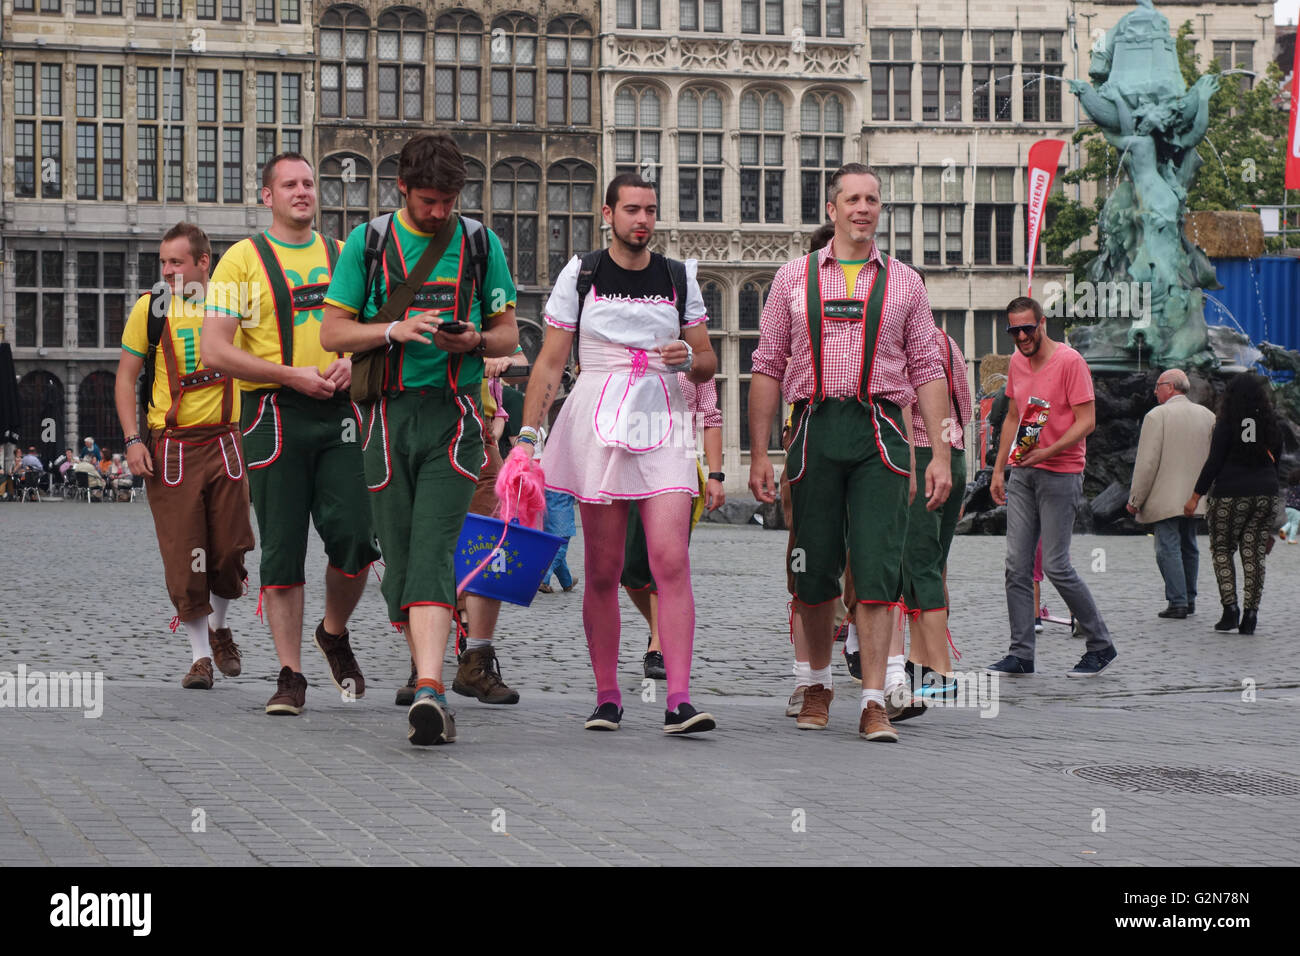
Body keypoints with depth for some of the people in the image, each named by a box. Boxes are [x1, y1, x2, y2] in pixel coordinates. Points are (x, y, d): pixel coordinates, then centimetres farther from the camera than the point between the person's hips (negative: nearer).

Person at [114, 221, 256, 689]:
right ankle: (200, 653, 7)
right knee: (183, 557, -4)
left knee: (231, 550, 0)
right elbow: (126, 376, 4)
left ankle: (219, 628, 27)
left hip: (223, 440, 1)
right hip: (170, 446, -1)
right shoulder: (150, 307, -1)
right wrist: (133, 439, -6)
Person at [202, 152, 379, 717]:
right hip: (275, 415, -3)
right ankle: (290, 676, 5)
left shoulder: (342, 255, 14)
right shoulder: (244, 259, 0)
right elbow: (214, 352, -6)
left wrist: (352, 362, -4)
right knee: (282, 551, -1)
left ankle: (335, 635, 22)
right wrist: (292, 375, -13)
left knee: (355, 540, -6)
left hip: (338, 413, 3)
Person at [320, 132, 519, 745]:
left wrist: (473, 340, -9)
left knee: (432, 550, -15)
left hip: (454, 413, -1)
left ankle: (429, 693, -26)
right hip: (389, 415, 1)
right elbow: (333, 331, 5)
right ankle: (427, 671, 19)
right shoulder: (368, 241, 6)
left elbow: (508, 335, 14)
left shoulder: (481, 243, 8)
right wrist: (397, 331, -12)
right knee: (400, 555, 4)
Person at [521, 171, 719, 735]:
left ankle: (679, 700, -17)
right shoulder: (579, 276, 5)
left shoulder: (679, 278, 11)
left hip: (663, 427, 1)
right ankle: (607, 696, 13)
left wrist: (688, 358, -8)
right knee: (602, 572, 2)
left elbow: (707, 365, 16)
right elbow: (549, 363, 4)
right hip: (598, 427, -1)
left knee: (672, 562, -13)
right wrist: (528, 433, -6)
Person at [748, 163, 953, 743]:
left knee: (877, 566, -9)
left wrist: (941, 453, 2)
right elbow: (768, 367, 10)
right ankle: (819, 683, 25)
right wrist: (758, 453, 3)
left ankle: (873, 703, -8)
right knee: (814, 569, 5)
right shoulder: (794, 278, 10)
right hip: (815, 428, 1)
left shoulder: (903, 283, 11)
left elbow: (928, 370, 10)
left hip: (880, 433, -1)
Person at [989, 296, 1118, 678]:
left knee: (1055, 564, -8)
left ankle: (1101, 645, 6)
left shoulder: (1070, 361, -10)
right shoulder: (1016, 363, 12)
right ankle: (1021, 653, 5)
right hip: (1021, 474, 7)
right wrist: (999, 469, 18)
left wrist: (1049, 451, -25)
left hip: (1060, 474, -7)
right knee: (1016, 565, 1)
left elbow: (1087, 421, -13)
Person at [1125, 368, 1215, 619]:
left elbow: (1147, 462, -13)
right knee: (1188, 547, 15)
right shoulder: (1207, 415, 9)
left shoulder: (1157, 416, -10)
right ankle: (1189, 599, 19)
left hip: (1164, 498, -7)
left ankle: (1177, 601, -12)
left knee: (1168, 548, -6)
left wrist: (1135, 499, -7)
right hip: (1194, 497, 7)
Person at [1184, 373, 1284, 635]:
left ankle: (1230, 608, -4)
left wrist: (1196, 496, -5)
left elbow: (1214, 461, -9)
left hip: (1230, 495, -4)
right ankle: (1250, 614, 0)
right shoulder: (1272, 424, 7)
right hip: (1266, 495, 4)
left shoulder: (1227, 424, -7)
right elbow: (1276, 461, 14)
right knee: (1254, 554, 5)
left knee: (1222, 550, 9)